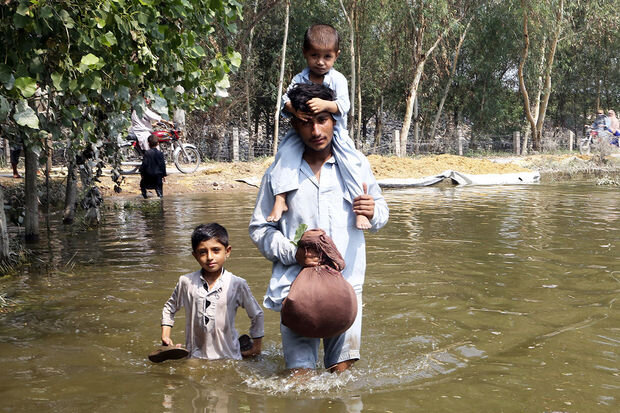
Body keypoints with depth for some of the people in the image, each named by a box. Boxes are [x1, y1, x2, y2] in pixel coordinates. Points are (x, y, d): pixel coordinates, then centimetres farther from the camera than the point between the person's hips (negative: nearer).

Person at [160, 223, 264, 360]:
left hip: (229, 356, -1)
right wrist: (165, 336, 9)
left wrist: (256, 346, 8)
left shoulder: (237, 284, -6)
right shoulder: (186, 282, -2)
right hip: (196, 356, 2)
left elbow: (257, 315, 7)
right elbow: (170, 308, 16)